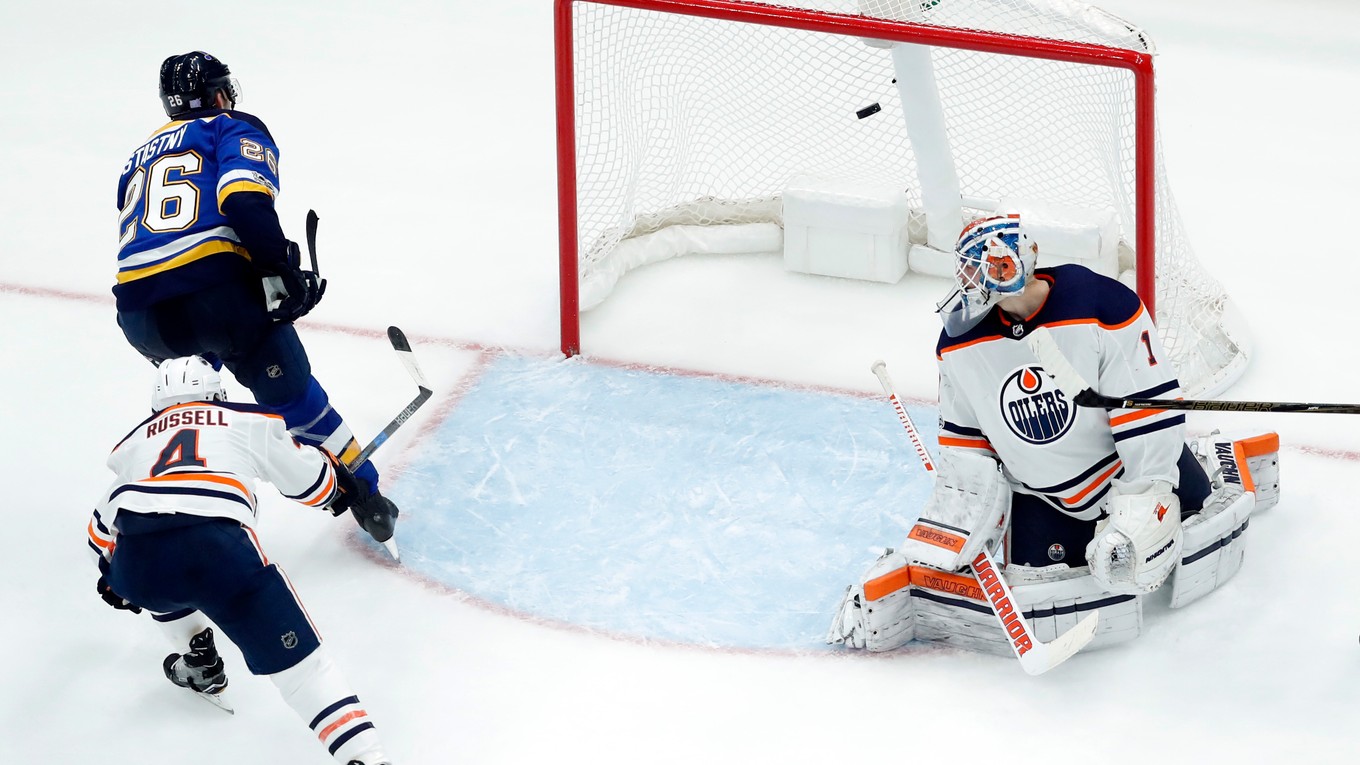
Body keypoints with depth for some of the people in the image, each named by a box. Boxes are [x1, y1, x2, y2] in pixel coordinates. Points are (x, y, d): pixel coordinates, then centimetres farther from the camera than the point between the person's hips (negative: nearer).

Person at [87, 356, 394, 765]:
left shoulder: (135, 440, 35)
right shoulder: (247, 421, 28)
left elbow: (105, 525, 45)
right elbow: (307, 478, 35)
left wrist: (113, 574, 64)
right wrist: (338, 481, 58)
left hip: (136, 564, 3)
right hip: (218, 547, -3)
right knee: (293, 653, 0)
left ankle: (201, 668, 45)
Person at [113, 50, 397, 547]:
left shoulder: (140, 157, 32)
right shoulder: (235, 129, 12)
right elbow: (244, 198, -9)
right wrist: (278, 274, -11)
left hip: (139, 312, 5)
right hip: (217, 288, -5)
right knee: (290, 395, 12)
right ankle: (367, 500, 17)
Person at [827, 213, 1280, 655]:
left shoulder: (1100, 306, -27)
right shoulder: (960, 346, -10)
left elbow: (1152, 404, -22)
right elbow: (965, 441, 2)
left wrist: (1145, 499, -24)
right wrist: (956, 518, -7)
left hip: (1130, 466, -1)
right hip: (1042, 495, 2)